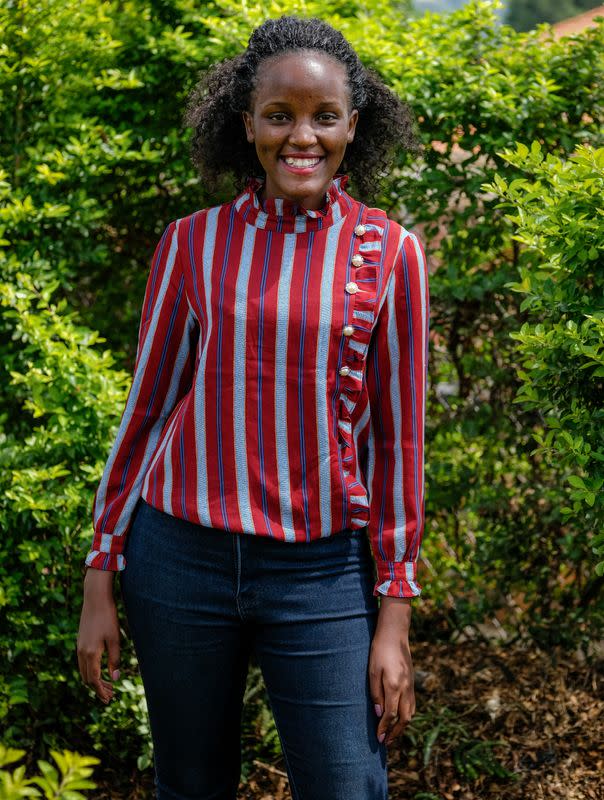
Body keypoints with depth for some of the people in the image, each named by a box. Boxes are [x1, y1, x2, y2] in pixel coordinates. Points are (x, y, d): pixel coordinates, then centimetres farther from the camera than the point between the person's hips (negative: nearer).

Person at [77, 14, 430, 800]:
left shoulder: (389, 254, -1)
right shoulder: (192, 243, 1)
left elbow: (397, 440, 1)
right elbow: (146, 409, 6)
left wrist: (394, 618, 0)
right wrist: (99, 582, 5)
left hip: (323, 572, -1)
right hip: (182, 558, 1)